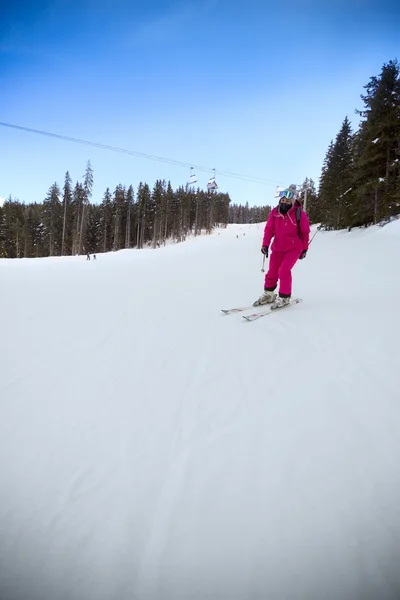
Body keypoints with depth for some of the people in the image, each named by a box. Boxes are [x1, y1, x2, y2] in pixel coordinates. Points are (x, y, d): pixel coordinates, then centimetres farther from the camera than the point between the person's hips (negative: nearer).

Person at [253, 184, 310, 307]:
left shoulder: (299, 213, -13)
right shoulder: (275, 212, -7)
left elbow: (305, 232, -3)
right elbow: (269, 229, -3)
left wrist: (304, 249, 1)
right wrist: (265, 244, -13)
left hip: (294, 248, -3)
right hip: (277, 248, 4)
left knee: (284, 271, -15)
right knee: (272, 272, 6)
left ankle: (284, 297, 1)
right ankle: (268, 294, 24)